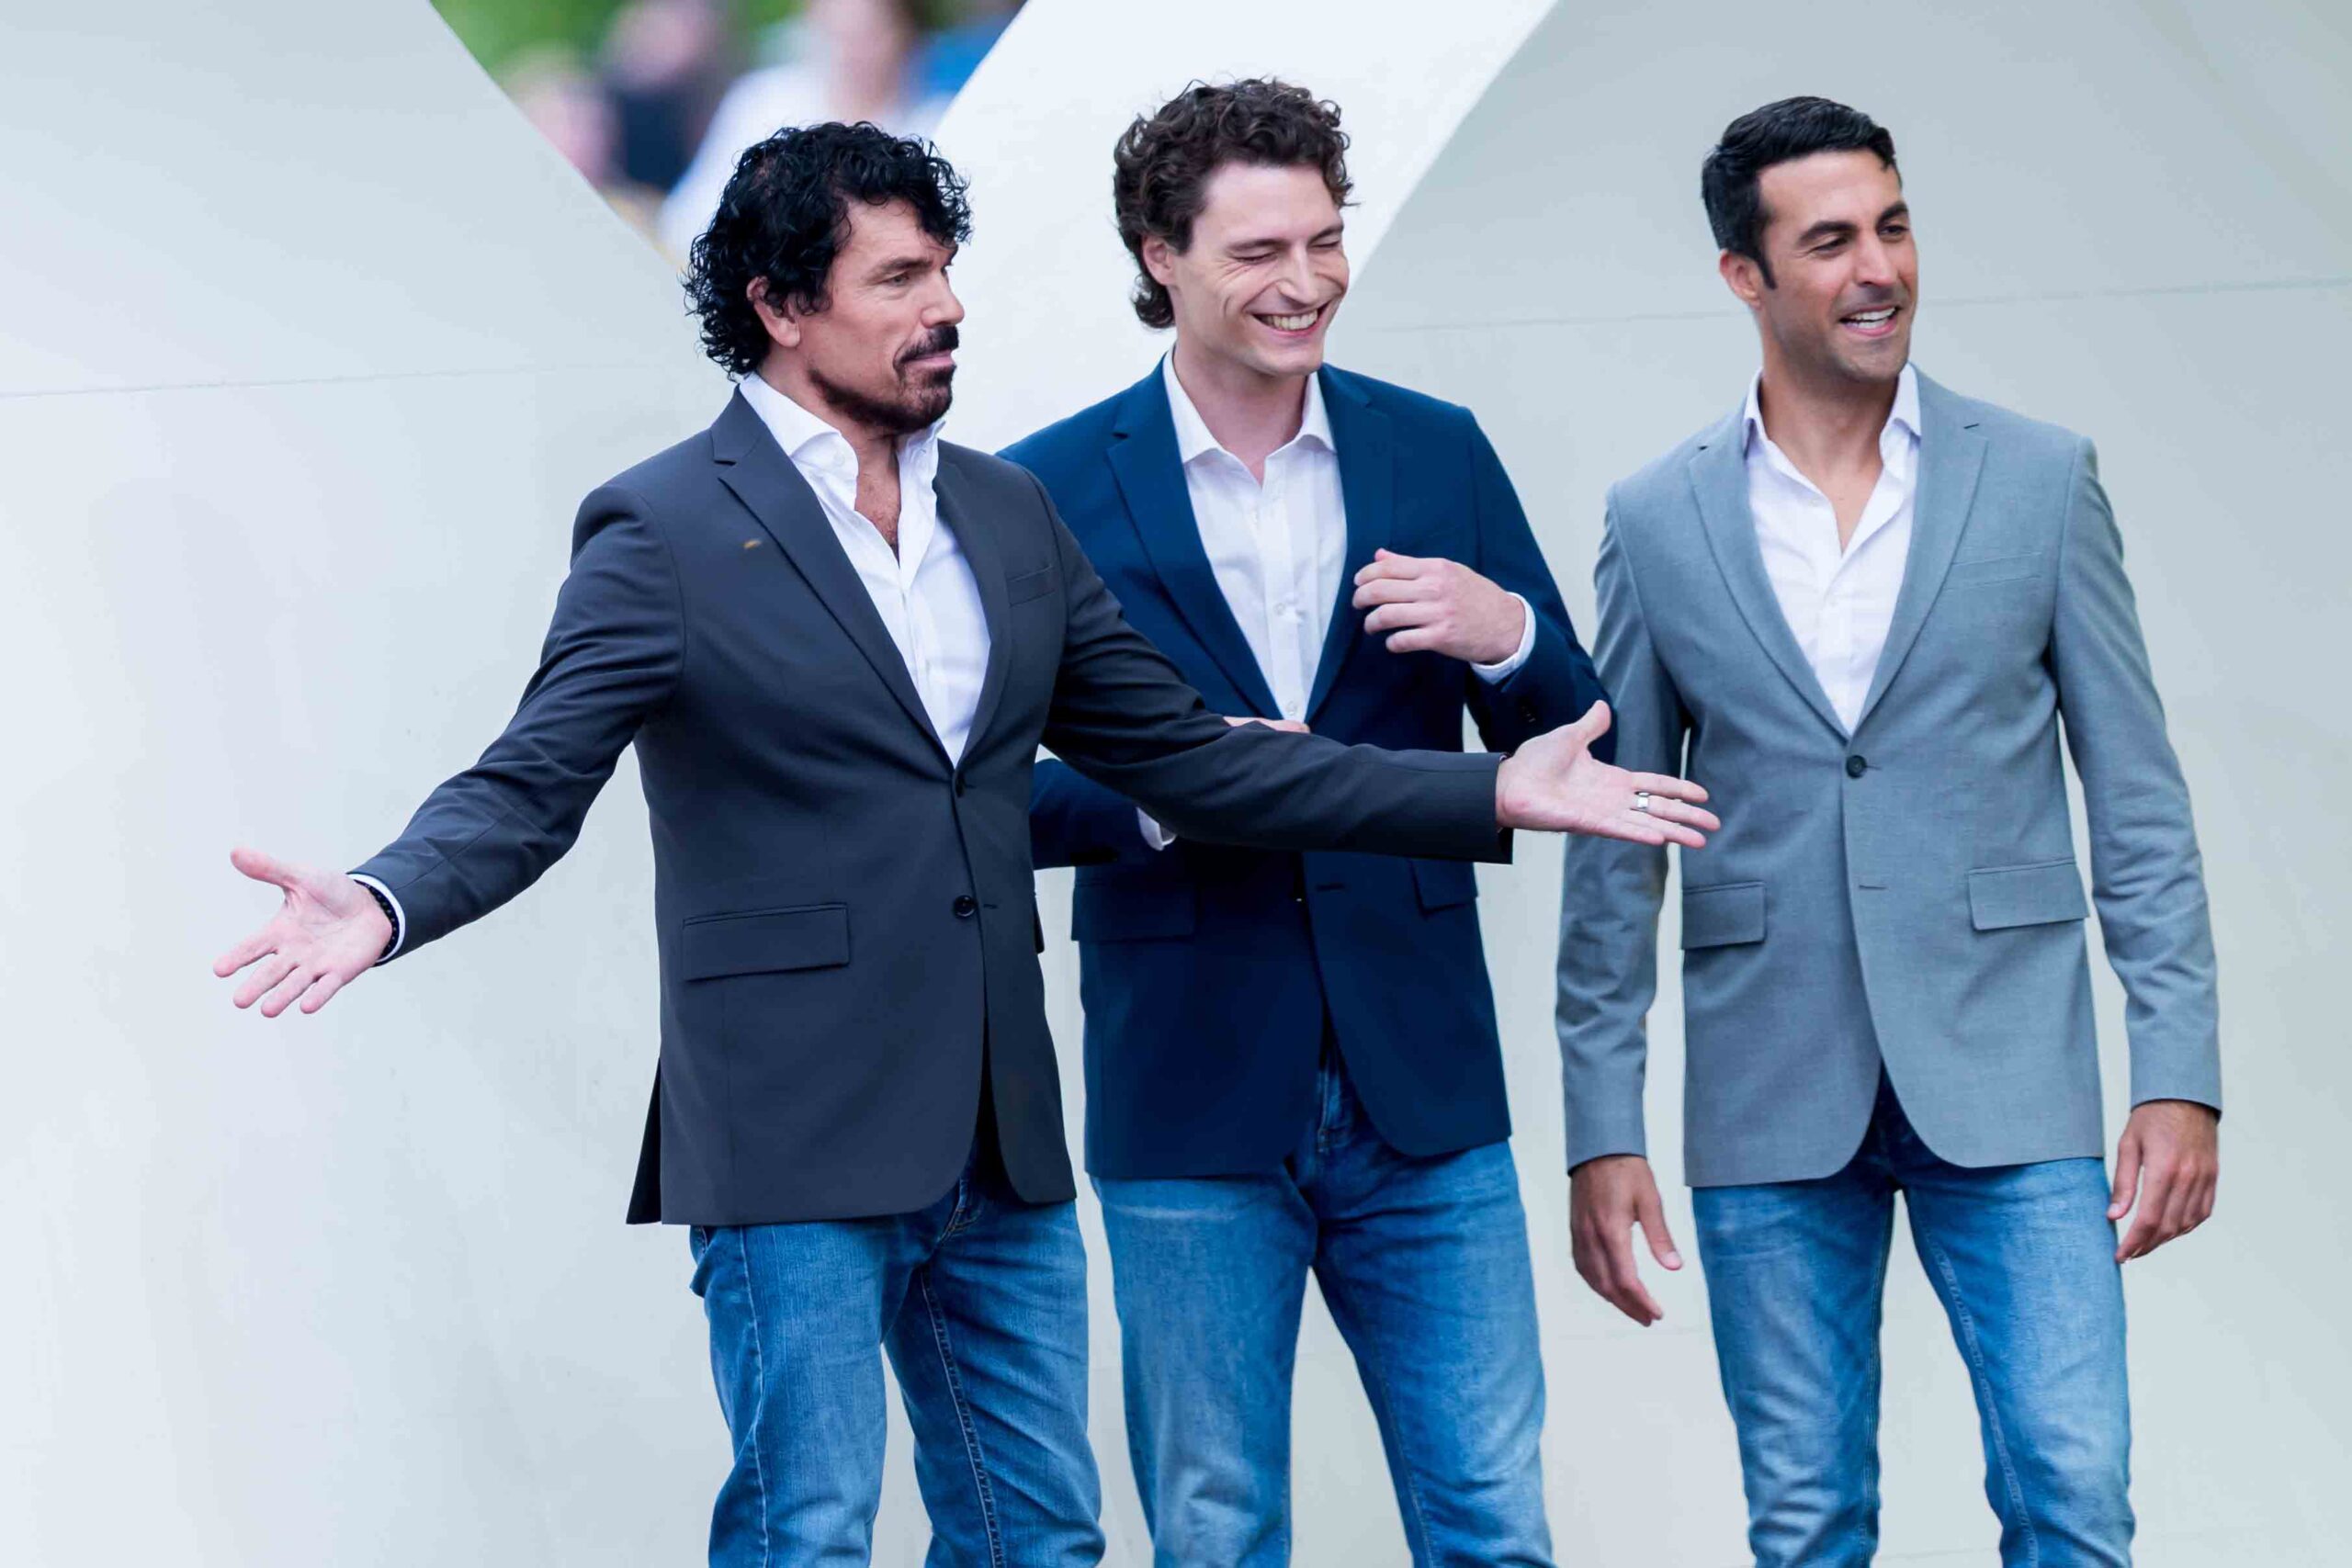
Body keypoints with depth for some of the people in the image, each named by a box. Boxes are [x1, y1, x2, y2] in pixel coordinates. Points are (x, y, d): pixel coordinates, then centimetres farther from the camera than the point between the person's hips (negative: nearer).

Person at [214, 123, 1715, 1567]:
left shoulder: (1007, 514, 14)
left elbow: (1185, 755, 16)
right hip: (799, 1142, -6)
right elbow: (530, 788, -12)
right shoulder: (664, 530, -5)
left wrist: (1495, 792, 11)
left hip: (998, 1138, 6)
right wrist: (383, 905, -34)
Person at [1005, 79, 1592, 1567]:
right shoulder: (1056, 488, -2)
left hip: (1421, 1088, 2)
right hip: (1193, 1096, -2)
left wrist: (1509, 636, -14)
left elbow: (1574, 749, 7)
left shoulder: (1437, 451, 6)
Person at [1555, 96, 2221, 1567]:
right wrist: (1603, 1130, 3)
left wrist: (2181, 1076, -5)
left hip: (2004, 1081, -1)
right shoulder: (1660, 521, 5)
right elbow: (1616, 855, 8)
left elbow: (2140, 801, 3)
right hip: (1772, 1103, 1)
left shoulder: (2041, 480, 3)